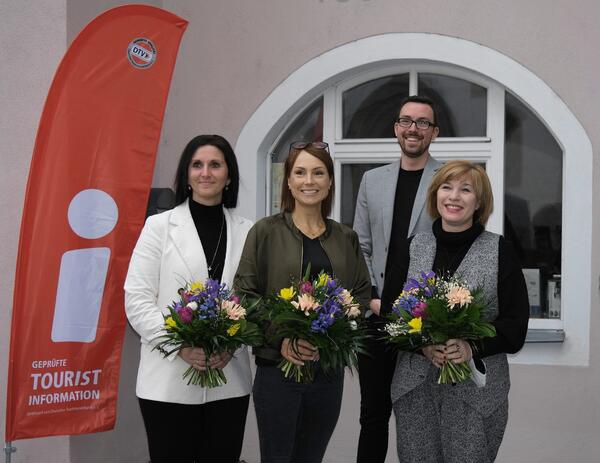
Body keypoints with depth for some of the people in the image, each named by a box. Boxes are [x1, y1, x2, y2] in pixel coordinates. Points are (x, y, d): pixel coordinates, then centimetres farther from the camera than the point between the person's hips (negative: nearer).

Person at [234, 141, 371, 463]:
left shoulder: (346, 238, 9)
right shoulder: (266, 232, -2)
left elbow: (362, 294, 7)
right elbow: (244, 295, -6)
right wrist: (280, 339, -19)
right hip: (277, 367, -3)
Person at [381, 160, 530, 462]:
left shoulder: (500, 252, 0)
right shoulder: (412, 250, 7)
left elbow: (515, 324, -2)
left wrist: (473, 347, -18)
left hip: (476, 386, -2)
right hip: (415, 385, 2)